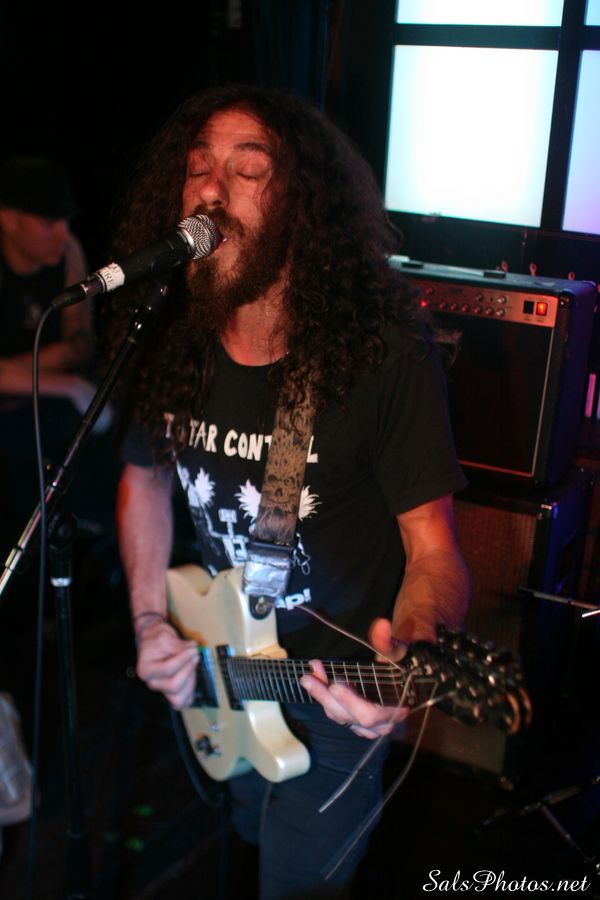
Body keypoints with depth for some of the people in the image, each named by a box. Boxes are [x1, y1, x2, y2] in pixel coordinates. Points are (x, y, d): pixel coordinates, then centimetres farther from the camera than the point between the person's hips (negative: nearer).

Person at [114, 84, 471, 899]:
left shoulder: (385, 357, -26)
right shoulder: (168, 347, -12)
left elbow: (433, 550, -22)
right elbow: (145, 476, 7)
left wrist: (406, 656, -42)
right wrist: (150, 619, -2)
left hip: (336, 689, -4)